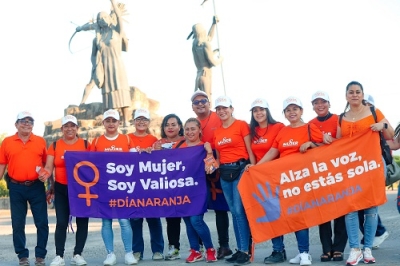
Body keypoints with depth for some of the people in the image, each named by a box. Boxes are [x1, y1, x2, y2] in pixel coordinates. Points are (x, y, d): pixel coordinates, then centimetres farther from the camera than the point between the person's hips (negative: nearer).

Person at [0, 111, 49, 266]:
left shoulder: (40, 141, 6)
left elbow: (46, 163, 10)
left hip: (36, 187, 0)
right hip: (16, 188, 0)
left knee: (42, 223, 0)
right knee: (18, 224, 5)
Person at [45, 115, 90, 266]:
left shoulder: (85, 144, 4)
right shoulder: (55, 146, 5)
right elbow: (49, 166, -1)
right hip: (61, 189, 0)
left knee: (82, 221, 3)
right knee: (61, 222, -1)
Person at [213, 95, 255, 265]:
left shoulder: (241, 125, -3)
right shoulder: (216, 132, 13)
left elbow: (250, 150, -6)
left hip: (240, 169, -6)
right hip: (224, 173, 6)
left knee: (240, 210, -10)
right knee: (234, 211, 7)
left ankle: (245, 251, -6)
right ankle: (240, 249, 12)